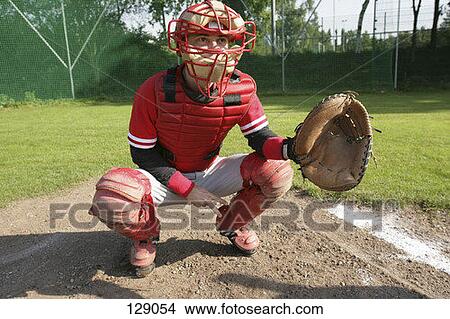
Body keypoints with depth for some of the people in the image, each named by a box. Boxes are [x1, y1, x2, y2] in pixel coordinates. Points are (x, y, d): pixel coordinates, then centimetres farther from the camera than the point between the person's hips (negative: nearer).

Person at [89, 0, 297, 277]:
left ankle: (232, 223, 12)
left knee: (278, 171, -18)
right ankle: (147, 234, 5)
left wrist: (290, 147, -36)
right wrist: (187, 190, -20)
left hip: (211, 173, 3)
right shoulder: (155, 91, -21)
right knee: (111, 194, -34)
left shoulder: (242, 89, -14)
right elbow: (143, 154, -13)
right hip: (165, 178, -2)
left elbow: (261, 138, -12)